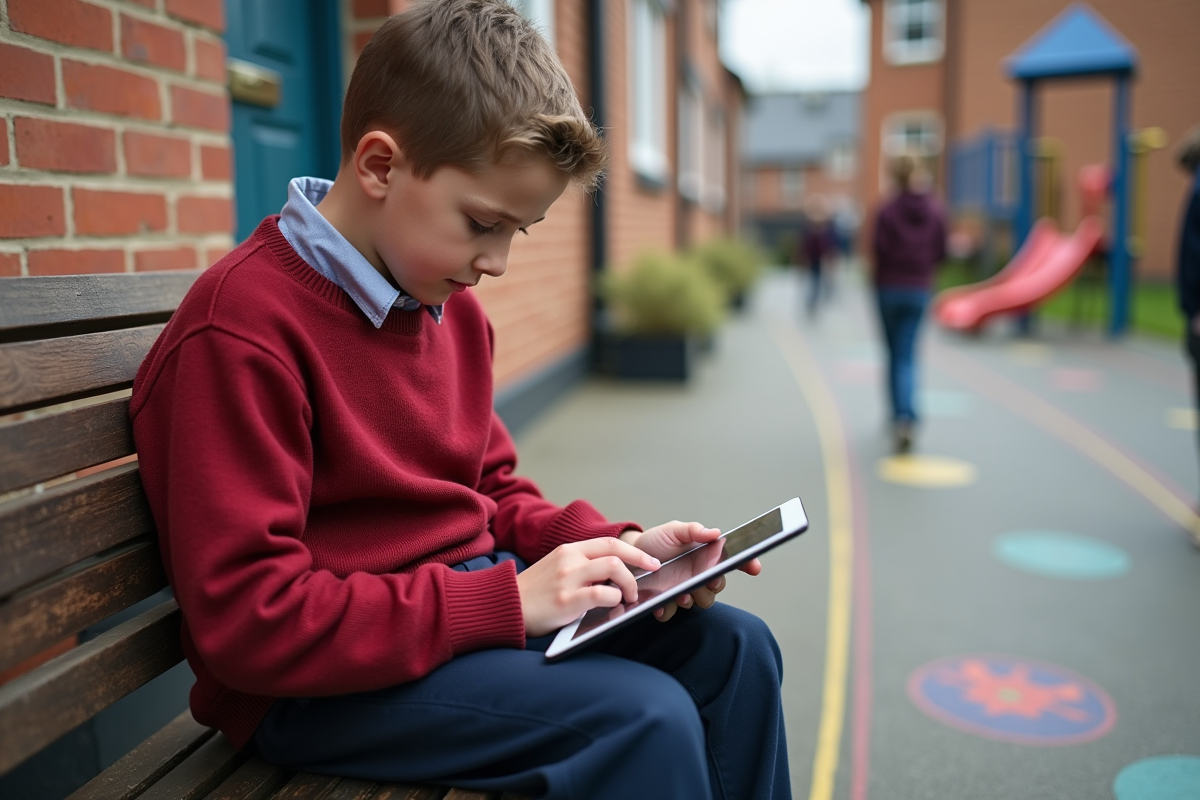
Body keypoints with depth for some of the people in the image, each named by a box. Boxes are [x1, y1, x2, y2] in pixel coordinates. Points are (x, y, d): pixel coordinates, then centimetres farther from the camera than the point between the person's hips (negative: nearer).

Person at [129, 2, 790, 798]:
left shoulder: (455, 308, 5)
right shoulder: (241, 329, -21)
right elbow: (249, 619, -24)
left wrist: (617, 548, -3)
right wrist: (505, 600, -25)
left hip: (477, 598, 8)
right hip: (314, 683, -8)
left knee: (734, 647, 4)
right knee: (644, 719, -25)